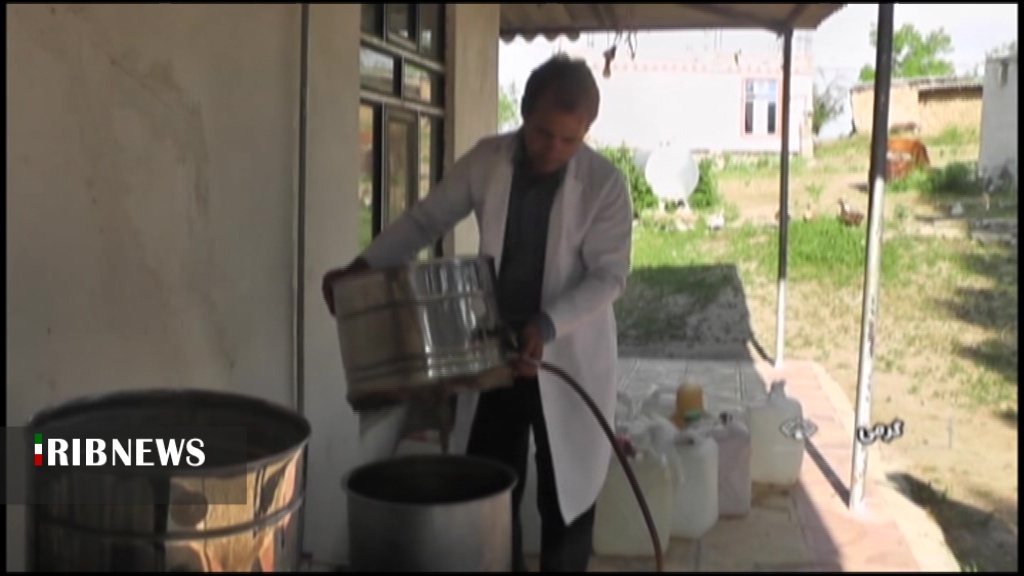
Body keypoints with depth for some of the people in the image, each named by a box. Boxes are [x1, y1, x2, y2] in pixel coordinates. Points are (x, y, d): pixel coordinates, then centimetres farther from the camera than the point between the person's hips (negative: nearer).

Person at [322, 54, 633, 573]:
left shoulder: (605, 184, -14)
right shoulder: (485, 161, -5)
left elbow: (608, 276, -14)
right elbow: (426, 218, 4)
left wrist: (545, 325, -28)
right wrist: (362, 266, -6)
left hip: (569, 359, -3)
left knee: (566, 500, 8)